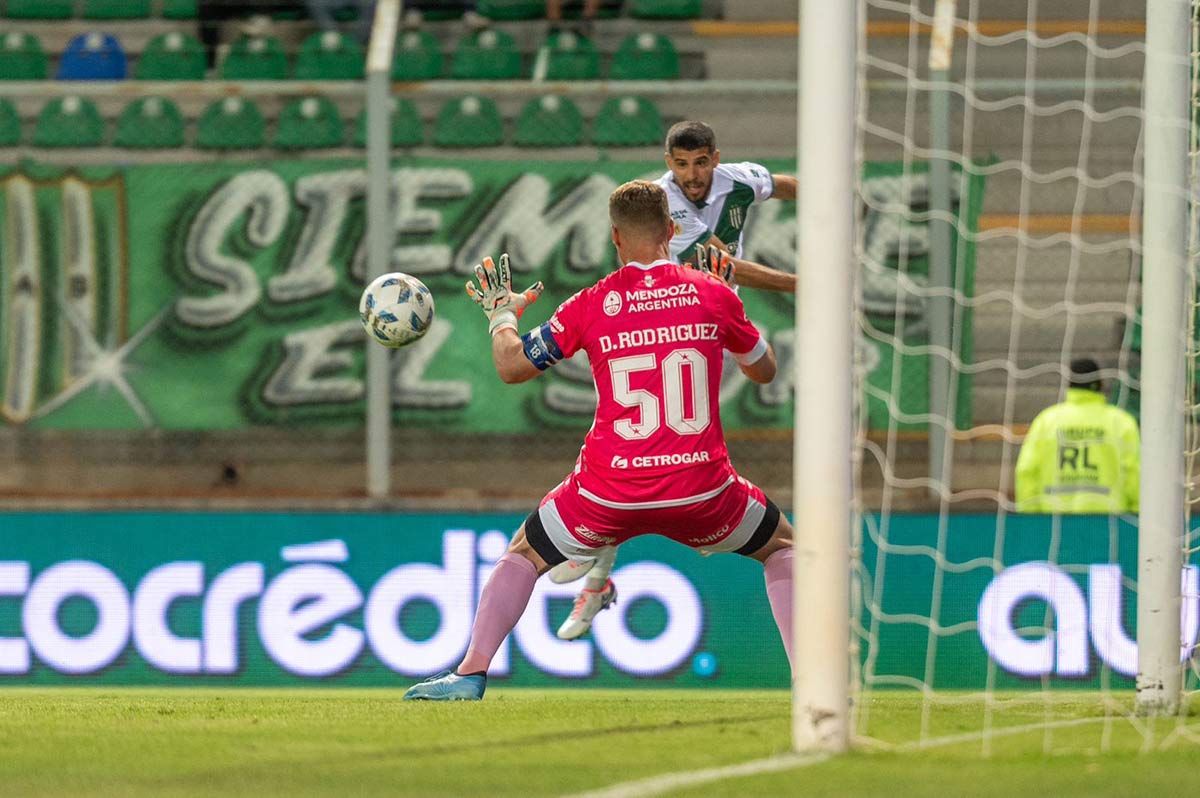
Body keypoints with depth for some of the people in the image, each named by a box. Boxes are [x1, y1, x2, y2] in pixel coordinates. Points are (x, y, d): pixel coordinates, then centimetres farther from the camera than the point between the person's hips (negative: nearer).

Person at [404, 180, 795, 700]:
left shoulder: (590, 306, 0)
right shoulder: (712, 294, 1)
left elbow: (512, 367, 8)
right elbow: (764, 370, 18)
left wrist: (501, 315, 29)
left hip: (610, 493, 0)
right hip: (701, 491, 0)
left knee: (524, 554, 24)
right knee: (782, 547, 26)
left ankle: (470, 674, 13)